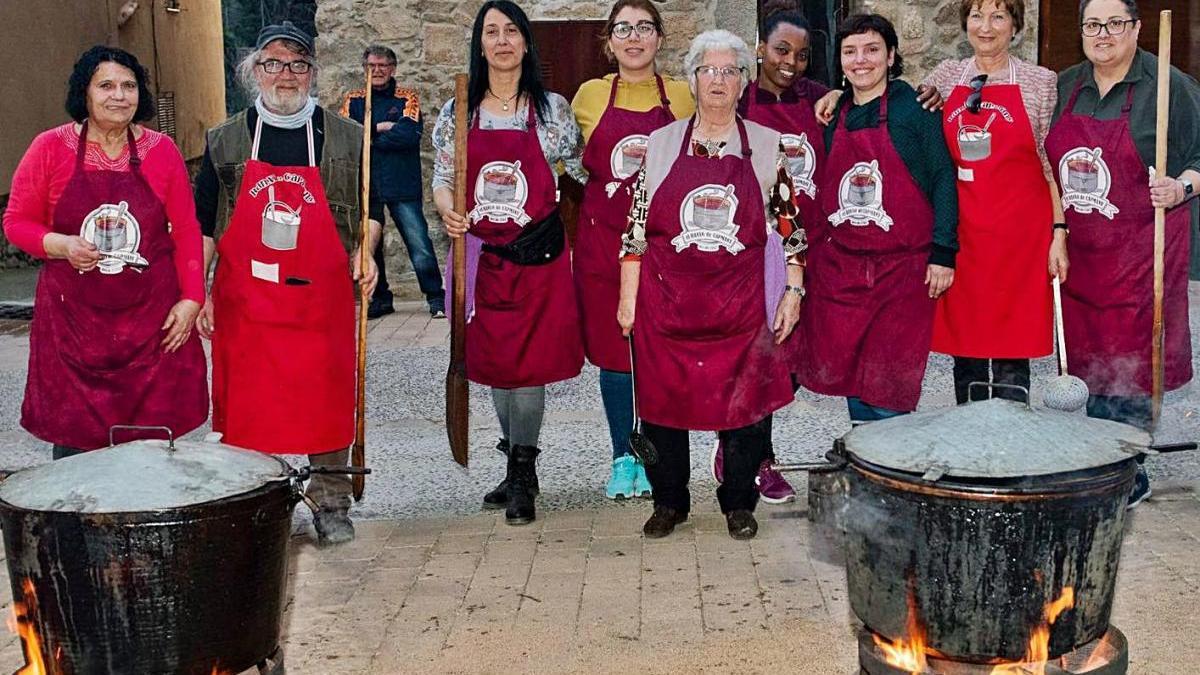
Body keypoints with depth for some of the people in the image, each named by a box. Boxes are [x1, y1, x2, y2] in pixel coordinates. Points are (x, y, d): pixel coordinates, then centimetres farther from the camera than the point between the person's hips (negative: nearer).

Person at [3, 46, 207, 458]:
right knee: (75, 439, 0)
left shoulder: (161, 151, 4)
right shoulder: (50, 149, 0)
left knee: (152, 438, 1)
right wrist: (62, 245, -13)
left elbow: (186, 231, 6)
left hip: (153, 318, 1)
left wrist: (191, 299, -2)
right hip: (74, 316, -1)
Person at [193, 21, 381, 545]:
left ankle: (331, 505, 21)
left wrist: (364, 251, -6)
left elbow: (369, 211, 13)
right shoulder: (225, 142, 7)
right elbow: (203, 225, 10)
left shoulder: (347, 139, 5)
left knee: (327, 403, 6)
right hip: (244, 301, 1)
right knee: (248, 407, 5)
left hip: (321, 300, 0)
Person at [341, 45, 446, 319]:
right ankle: (380, 299, 22)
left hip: (402, 186, -3)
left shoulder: (408, 98, 4)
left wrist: (365, 137, -8)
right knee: (368, 245, 9)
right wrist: (378, 128, -11)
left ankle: (436, 298, 1)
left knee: (420, 246, -9)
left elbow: (409, 134, -13)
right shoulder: (353, 100, 12)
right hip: (365, 186, 3)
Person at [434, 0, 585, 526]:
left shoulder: (551, 108, 2)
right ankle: (518, 468, 24)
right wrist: (447, 210, -12)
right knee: (493, 360, 10)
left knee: (528, 363, -5)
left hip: (538, 252, -3)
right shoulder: (457, 113, 6)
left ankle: (521, 475, 5)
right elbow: (442, 181, 7)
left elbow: (581, 169, 7)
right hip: (481, 253, 3)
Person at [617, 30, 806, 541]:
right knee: (662, 400, 5)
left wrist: (793, 290, 1)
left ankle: (739, 504, 21)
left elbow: (790, 224, 8)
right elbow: (637, 228, 7)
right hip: (666, 301, 1)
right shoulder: (661, 143, 6)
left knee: (744, 400, 2)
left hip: (740, 303, 0)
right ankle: (668, 503, 22)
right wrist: (628, 298, 4)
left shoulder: (767, 146, 5)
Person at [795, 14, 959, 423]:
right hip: (840, 264, 5)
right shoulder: (835, 116, 12)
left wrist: (942, 253, -11)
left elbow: (944, 178, -5)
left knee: (889, 387, -4)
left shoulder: (914, 108, -3)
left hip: (903, 266, -5)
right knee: (845, 371, 6)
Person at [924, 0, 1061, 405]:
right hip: (960, 234, 3)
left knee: (1011, 352, -2)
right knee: (964, 344, 8)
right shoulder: (947, 76, 10)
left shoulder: (1041, 83, 1)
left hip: (1019, 235, -3)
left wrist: (1059, 231, -6)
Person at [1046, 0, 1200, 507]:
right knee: (1086, 359, 8)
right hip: (1079, 250, 5)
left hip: (1140, 250, -5)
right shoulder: (1066, 85, 10)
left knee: (1128, 363, -4)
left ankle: (1128, 478, 8)